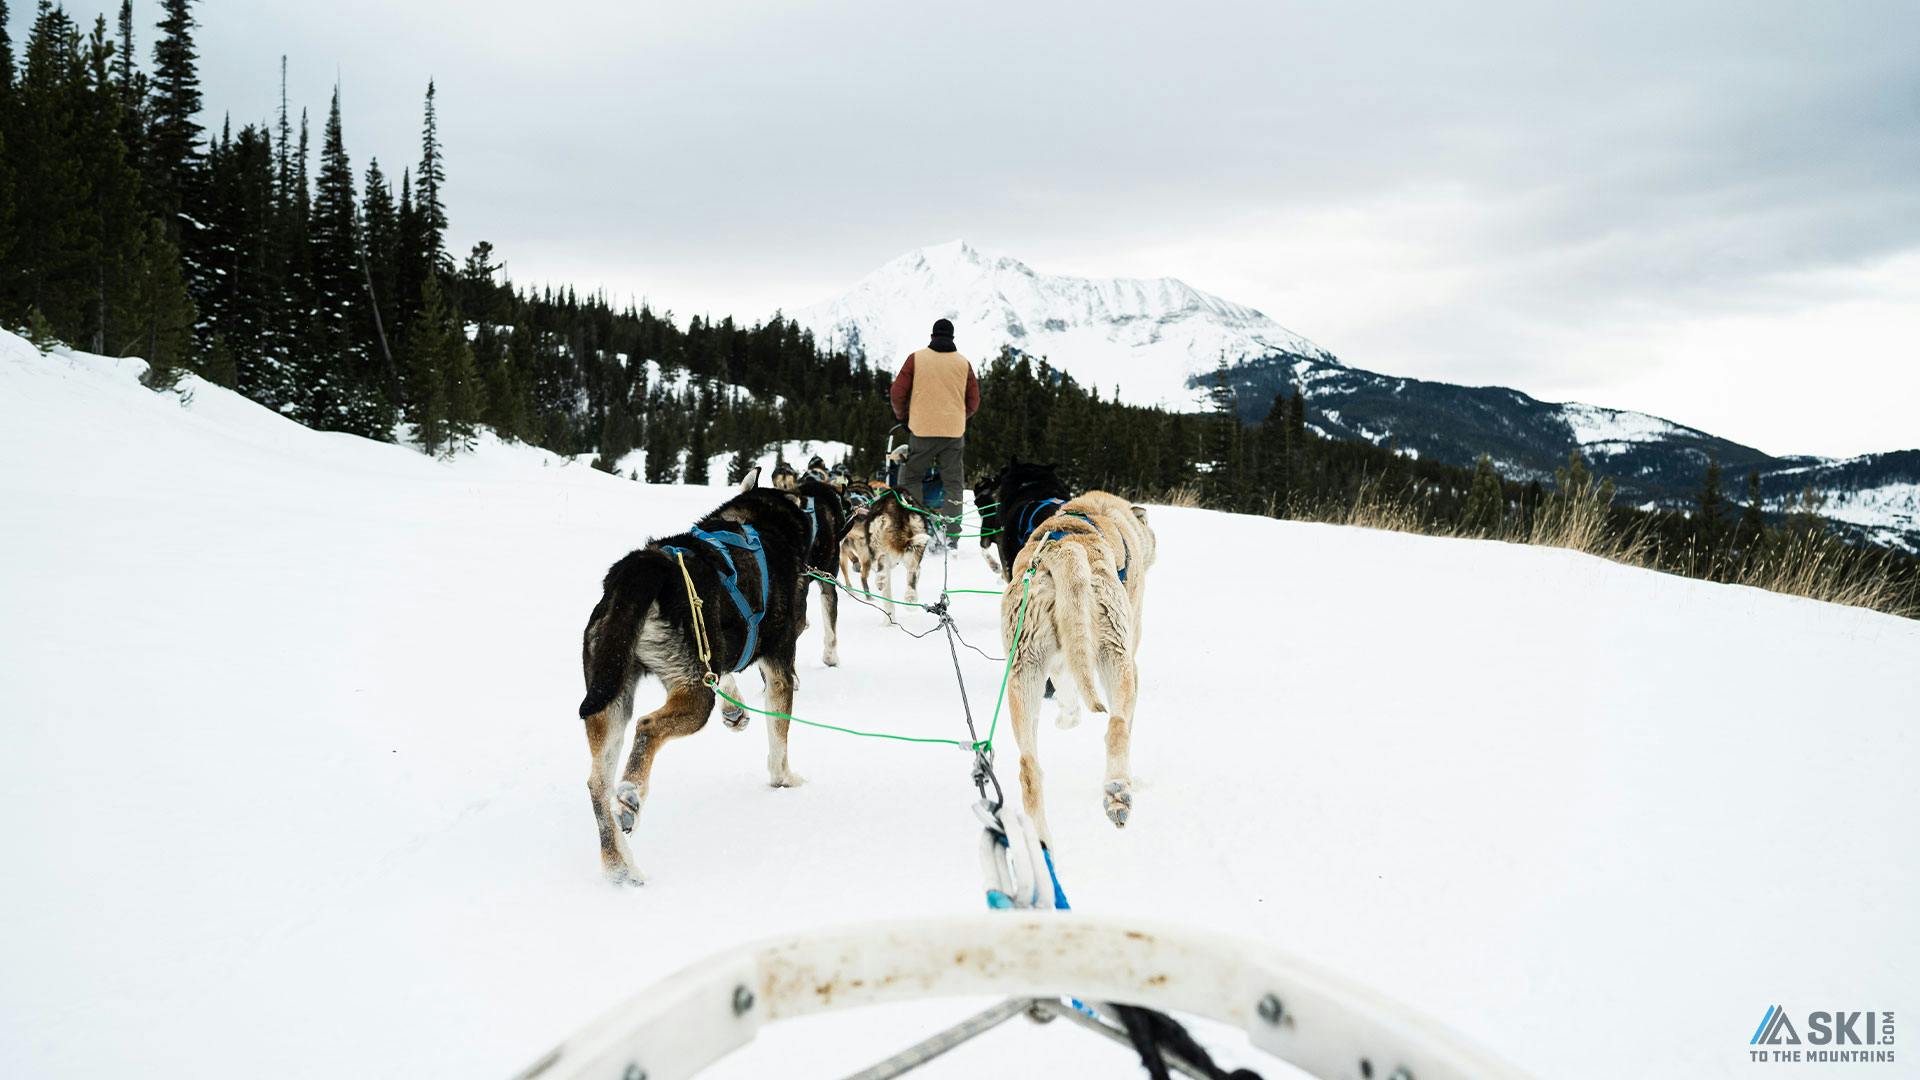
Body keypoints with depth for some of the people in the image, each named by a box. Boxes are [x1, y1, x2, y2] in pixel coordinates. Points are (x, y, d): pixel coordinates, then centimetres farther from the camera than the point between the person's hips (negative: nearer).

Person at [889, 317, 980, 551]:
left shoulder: (917, 359, 1)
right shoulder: (963, 363, 6)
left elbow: (898, 392, 2)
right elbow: (973, 402, 10)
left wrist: (901, 416, 19)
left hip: (922, 430, -1)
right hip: (954, 431, 1)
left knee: (911, 478, 9)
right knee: (953, 483, 7)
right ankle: (951, 535, 3)